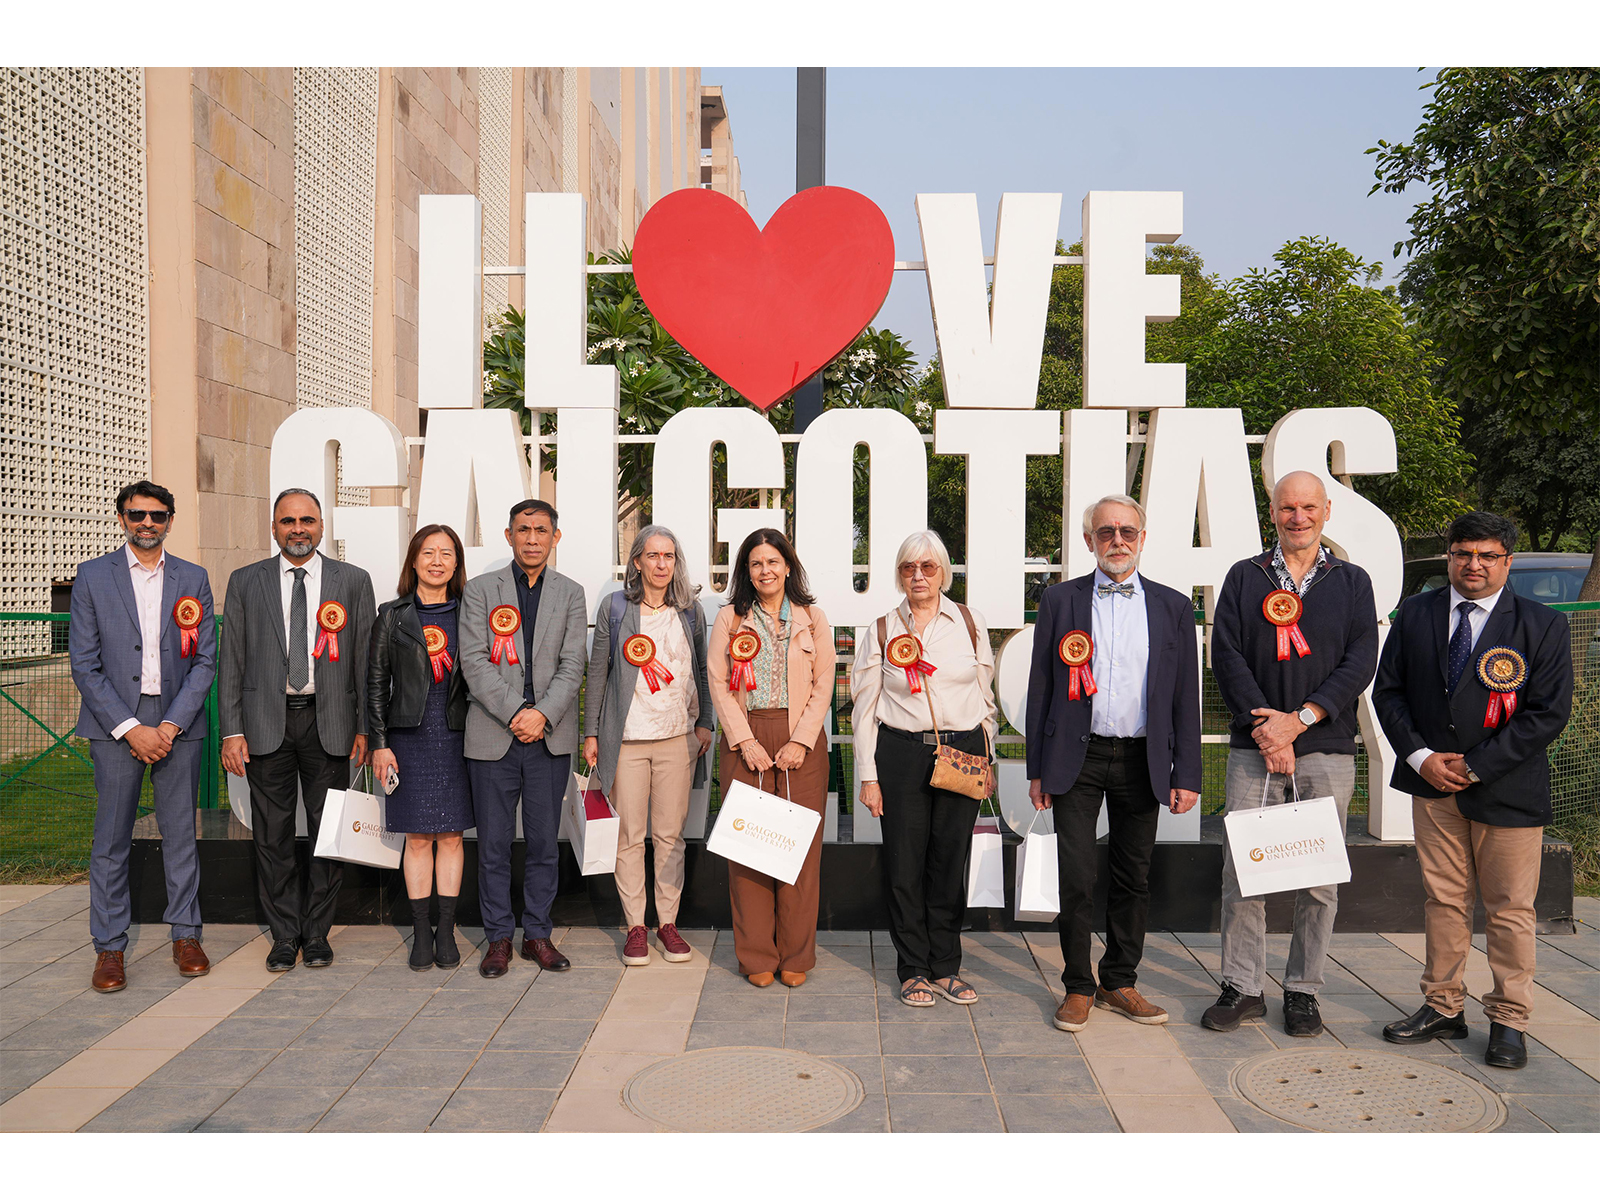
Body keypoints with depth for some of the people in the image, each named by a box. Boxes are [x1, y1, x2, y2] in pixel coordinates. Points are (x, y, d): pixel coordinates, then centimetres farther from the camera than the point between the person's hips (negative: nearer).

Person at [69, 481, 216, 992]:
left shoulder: (194, 579, 6)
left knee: (181, 833, 6)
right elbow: (84, 664, -2)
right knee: (111, 839, 3)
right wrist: (130, 729, -10)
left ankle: (186, 935, 17)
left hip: (178, 724, 1)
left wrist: (170, 726, -7)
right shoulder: (92, 576, 2)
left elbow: (206, 660, 3)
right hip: (115, 725, -1)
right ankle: (109, 947, 13)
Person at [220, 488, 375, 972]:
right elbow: (231, 663, 5)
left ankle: (317, 932, 20)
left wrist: (364, 727, -1)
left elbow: (366, 660, 4)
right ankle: (285, 935, 19)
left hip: (329, 723, 0)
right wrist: (231, 731, -2)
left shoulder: (354, 581, 5)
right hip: (267, 723, 1)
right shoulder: (245, 582, 6)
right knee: (273, 836, 6)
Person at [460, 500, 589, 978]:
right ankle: (498, 937, 18)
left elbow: (572, 665, 1)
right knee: (494, 844, 5)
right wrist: (515, 713, -13)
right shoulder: (480, 590, 5)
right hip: (493, 736, -1)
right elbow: (474, 661, -4)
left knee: (544, 843, 7)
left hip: (550, 737, 1)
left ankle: (537, 934, 19)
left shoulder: (571, 593, 8)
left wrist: (543, 715, -13)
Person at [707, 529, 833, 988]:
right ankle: (756, 955, 10)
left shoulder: (813, 619, 8)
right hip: (746, 740, 0)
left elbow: (823, 686, 4)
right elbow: (718, 683, 2)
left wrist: (801, 741, -7)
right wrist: (746, 741, -8)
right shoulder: (730, 618, 7)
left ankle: (796, 955, 11)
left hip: (801, 741, 0)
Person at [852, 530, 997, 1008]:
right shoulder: (881, 631, 3)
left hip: (963, 752, 1)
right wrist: (868, 776, -1)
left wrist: (986, 757, 11)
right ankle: (913, 971, 16)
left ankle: (945, 967, 20)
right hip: (901, 753, -1)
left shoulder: (971, 623, 6)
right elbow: (864, 707, 3)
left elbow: (986, 695, 12)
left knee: (951, 862, 6)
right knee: (905, 865, 2)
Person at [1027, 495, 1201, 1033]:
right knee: (1077, 881, -1)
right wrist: (1037, 769, 0)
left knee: (1133, 879, 11)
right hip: (1077, 759, -1)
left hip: (1142, 761, 2)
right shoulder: (1060, 600, 3)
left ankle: (1119, 983, 26)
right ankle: (1078, 987, 16)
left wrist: (1186, 776, 1)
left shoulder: (1173, 607, 6)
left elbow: (1186, 698, 6)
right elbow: (1041, 687, 3)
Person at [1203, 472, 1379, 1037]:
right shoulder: (1244, 577, 9)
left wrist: (1299, 719, -12)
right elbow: (1226, 655, 0)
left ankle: (1303, 991, 18)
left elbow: (1361, 662, -1)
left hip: (1327, 751, 0)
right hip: (1253, 750, 0)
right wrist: (1265, 727, -10)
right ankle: (1243, 987, 12)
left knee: (1320, 878, 5)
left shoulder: (1351, 581, 9)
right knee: (1240, 869, 0)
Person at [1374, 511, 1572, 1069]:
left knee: (1509, 908, 5)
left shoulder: (1542, 625, -4)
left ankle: (1508, 1022, 19)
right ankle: (1443, 1008, 22)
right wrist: (1420, 757, -7)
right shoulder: (1415, 614, 5)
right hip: (1433, 784, 3)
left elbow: (1549, 712, -9)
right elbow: (1388, 690, 6)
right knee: (1443, 900, 10)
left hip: (1507, 788, -2)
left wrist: (1475, 766, -13)